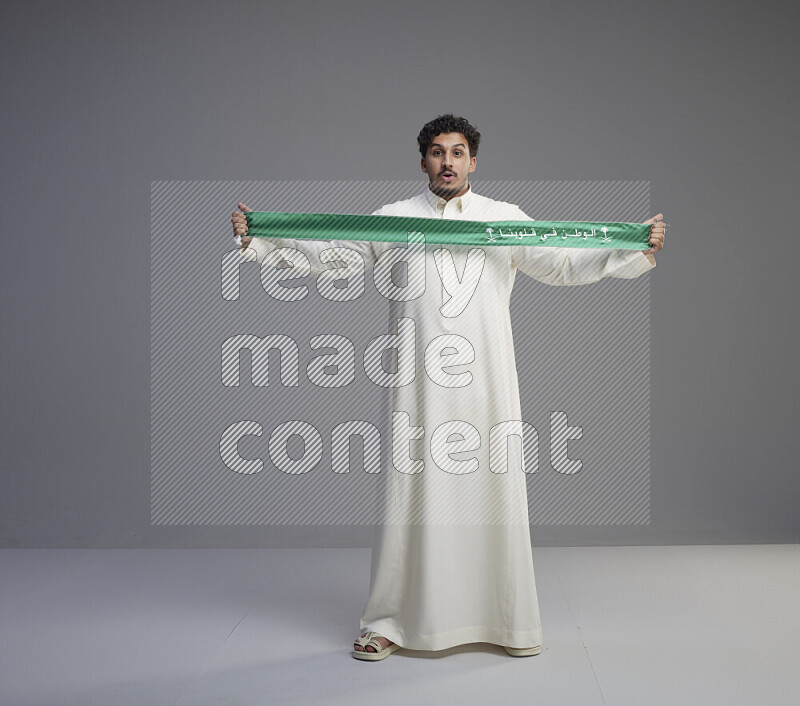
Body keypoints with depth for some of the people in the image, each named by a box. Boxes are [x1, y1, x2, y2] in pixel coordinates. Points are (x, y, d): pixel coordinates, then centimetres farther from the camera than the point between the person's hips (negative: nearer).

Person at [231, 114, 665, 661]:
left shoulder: (506, 220, 9)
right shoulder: (393, 221, 9)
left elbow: (565, 264, 6)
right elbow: (324, 253, 10)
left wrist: (639, 250, -5)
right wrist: (258, 239, 3)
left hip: (486, 381, 1)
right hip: (420, 385, 0)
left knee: (494, 491, 4)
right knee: (412, 493, 2)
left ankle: (510, 621, 18)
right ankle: (390, 624, 13)